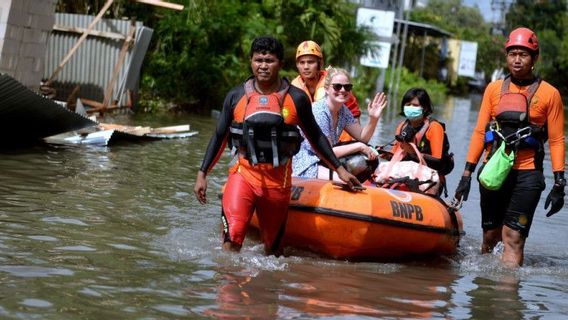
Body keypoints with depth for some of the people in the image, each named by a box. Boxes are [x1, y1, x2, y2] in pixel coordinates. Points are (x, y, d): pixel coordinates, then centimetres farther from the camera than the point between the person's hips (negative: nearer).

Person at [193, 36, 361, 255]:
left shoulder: (296, 99, 0)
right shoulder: (236, 97, 2)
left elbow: (316, 138, 11)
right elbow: (219, 138, 10)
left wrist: (339, 169, 9)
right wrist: (202, 174, 7)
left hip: (278, 182, 1)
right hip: (243, 176, 0)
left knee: (272, 249, 10)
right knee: (231, 241, -18)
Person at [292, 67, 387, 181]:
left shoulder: (343, 110, 6)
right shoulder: (319, 112, -20)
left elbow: (362, 137, 8)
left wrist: (373, 118, -10)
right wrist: (359, 146, -15)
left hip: (327, 163, 9)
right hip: (307, 166, -9)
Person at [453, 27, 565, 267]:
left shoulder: (549, 94, 1)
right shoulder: (494, 89, 9)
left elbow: (557, 141, 1)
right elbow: (480, 132, 10)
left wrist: (559, 183, -6)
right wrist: (467, 173, 6)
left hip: (527, 175, -3)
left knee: (513, 239, -12)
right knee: (490, 236, 11)